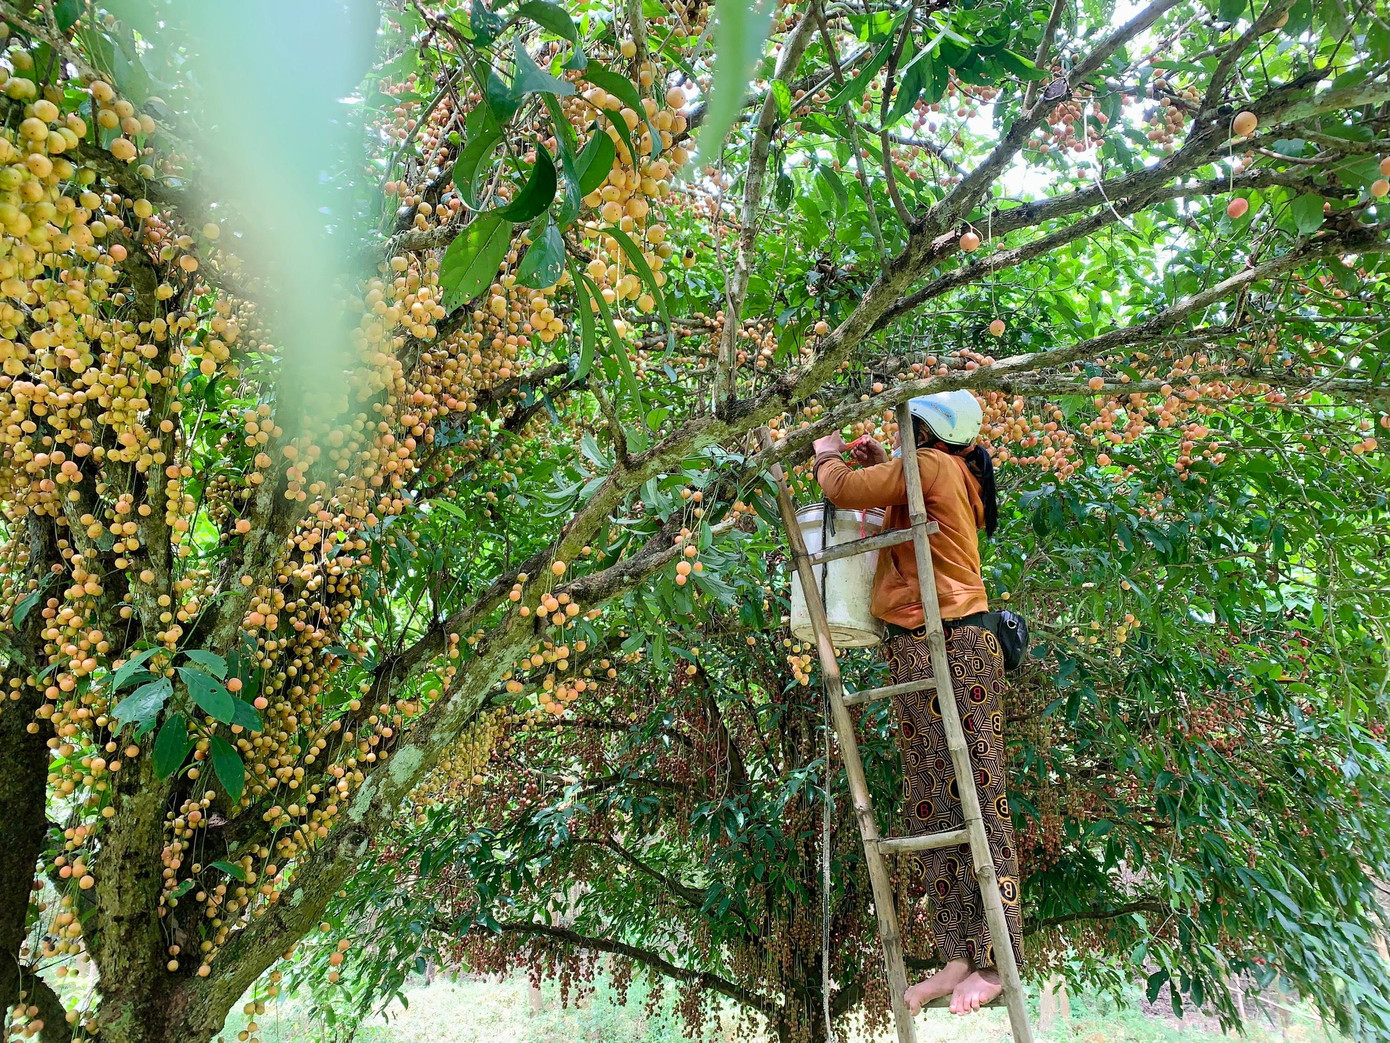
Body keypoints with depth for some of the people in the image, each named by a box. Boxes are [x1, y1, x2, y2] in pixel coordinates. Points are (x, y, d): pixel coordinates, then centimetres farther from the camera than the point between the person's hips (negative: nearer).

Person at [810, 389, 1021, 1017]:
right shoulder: (956, 475, 23)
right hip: (915, 651, 10)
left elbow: (845, 491, -11)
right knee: (930, 801, 7)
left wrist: (827, 455, 9)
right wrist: (878, 464, 26)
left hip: (950, 644, -10)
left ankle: (991, 962, 1)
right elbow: (900, 502, 38)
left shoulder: (930, 463, -6)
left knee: (972, 797, -6)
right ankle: (958, 957, 12)